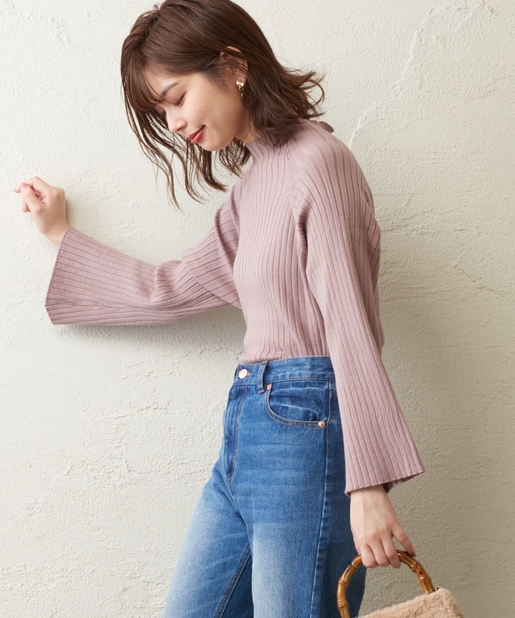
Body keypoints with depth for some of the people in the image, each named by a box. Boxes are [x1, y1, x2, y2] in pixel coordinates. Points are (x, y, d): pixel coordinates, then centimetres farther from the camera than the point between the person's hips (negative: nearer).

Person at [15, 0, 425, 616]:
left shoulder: (316, 161, -10)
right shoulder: (253, 181, 17)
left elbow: (352, 326, -16)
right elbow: (172, 288, 24)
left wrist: (367, 485, -20)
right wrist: (62, 235, 33)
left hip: (305, 427, -9)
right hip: (248, 427, 9)